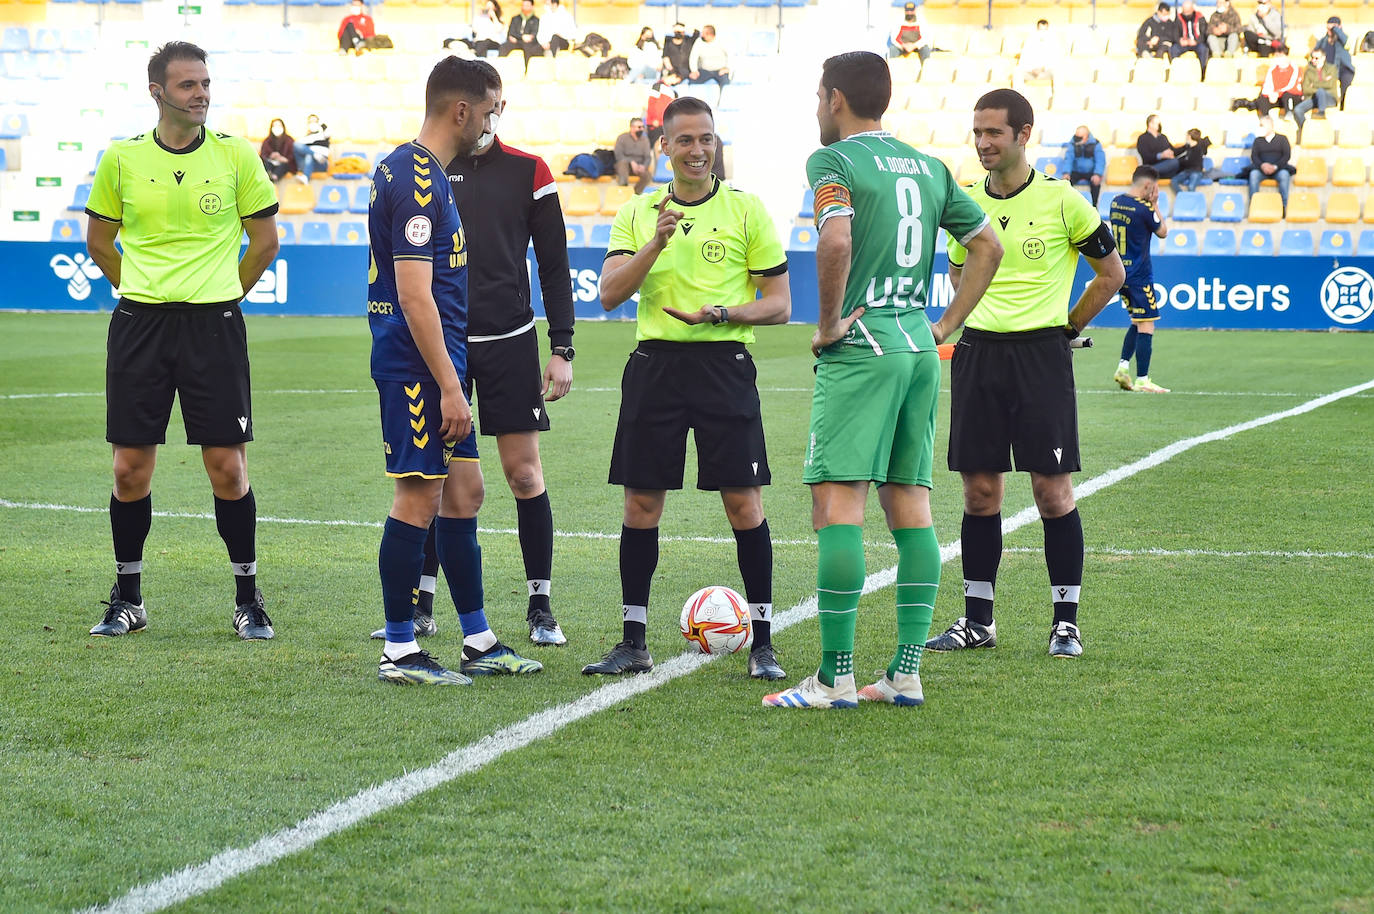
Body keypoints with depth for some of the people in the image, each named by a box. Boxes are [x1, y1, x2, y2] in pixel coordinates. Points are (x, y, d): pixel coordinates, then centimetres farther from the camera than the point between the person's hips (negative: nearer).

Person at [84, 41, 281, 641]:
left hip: (214, 326, -1)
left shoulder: (236, 157, 0)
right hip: (138, 325, 1)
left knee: (227, 466, -2)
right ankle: (128, 600, 17)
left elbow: (264, 238, 10)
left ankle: (247, 599, 10)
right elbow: (99, 240, 15)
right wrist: (144, 293, 13)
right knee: (130, 469, 2)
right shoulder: (121, 160, 2)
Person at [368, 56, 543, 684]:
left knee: (463, 492, 13)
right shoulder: (416, 179, -17)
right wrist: (449, 386, -21)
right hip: (418, 365, -10)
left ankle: (478, 643, 20)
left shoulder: (419, 171, 15)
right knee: (419, 497, -5)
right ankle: (399, 652, 3)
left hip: (437, 362, 10)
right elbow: (415, 295, -22)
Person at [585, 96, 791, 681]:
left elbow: (779, 304, 1)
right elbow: (610, 293, -1)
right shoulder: (639, 213, 10)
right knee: (641, 503, 3)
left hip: (724, 364, -2)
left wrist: (719, 314, -15)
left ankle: (762, 643, 5)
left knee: (743, 502, -4)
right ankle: (633, 643, 11)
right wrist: (656, 244, -15)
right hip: (654, 364, 3)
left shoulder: (746, 210, 2)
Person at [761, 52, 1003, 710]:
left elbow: (836, 240, -24)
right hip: (919, 349, 7)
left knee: (836, 502, -7)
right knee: (910, 504, 8)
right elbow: (988, 246, 20)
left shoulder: (833, 160, -6)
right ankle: (906, 673, 8)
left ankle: (836, 676, -10)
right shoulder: (928, 167, 16)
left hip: (860, 351, -7)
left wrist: (829, 322, -12)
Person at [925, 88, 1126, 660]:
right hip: (977, 354, 4)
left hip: (1041, 356, -4)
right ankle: (977, 620, 14)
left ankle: (1066, 622, 6)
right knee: (980, 491, 6)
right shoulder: (965, 203, 7)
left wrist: (1066, 325, 7)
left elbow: (1111, 273, 6)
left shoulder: (1062, 201, -5)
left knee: (1053, 490, -4)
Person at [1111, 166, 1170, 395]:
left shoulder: (1116, 202, 6)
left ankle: (1123, 367, 9)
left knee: (1137, 321, 19)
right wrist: (1155, 205, 2)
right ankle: (1142, 380, -7)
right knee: (1146, 326, -5)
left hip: (1120, 271, 8)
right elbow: (1162, 232, -2)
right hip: (1139, 275, -8)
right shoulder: (1143, 209, -16)